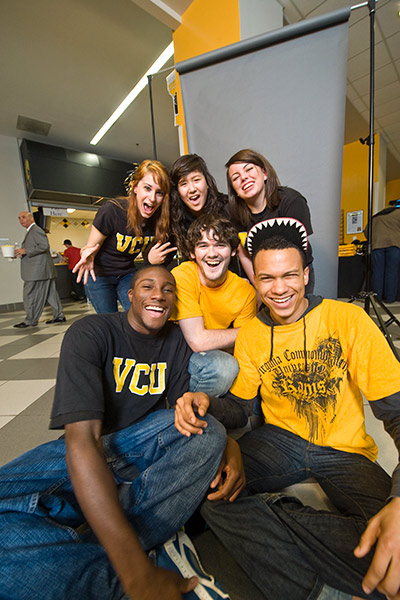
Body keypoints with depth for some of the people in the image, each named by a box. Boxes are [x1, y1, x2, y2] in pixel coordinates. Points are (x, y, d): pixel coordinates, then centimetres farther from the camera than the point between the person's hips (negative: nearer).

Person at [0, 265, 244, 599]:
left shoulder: (177, 341, 0)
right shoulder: (90, 333, -16)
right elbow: (82, 439, -27)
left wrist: (227, 445, -19)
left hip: (145, 442, 4)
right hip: (84, 451, -3)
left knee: (208, 430, -26)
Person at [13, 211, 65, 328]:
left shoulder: (35, 230, -10)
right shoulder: (31, 231, 23)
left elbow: (44, 246, -22)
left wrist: (25, 251, -19)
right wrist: (22, 252, 12)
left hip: (38, 270, -10)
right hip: (42, 270, 10)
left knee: (31, 295, -4)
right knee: (50, 293, 10)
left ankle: (30, 321, 5)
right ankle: (59, 316, 15)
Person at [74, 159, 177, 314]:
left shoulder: (159, 220, -16)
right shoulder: (112, 211, -27)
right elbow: (90, 247, -15)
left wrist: (153, 259, -26)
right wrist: (88, 256, -39)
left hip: (127, 274, 3)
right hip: (99, 274, -2)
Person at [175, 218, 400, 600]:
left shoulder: (347, 319, -13)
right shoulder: (250, 335, -1)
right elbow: (237, 405, 2)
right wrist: (204, 405, -21)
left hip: (344, 450, -1)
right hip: (279, 440, 3)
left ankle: (269, 515, -13)